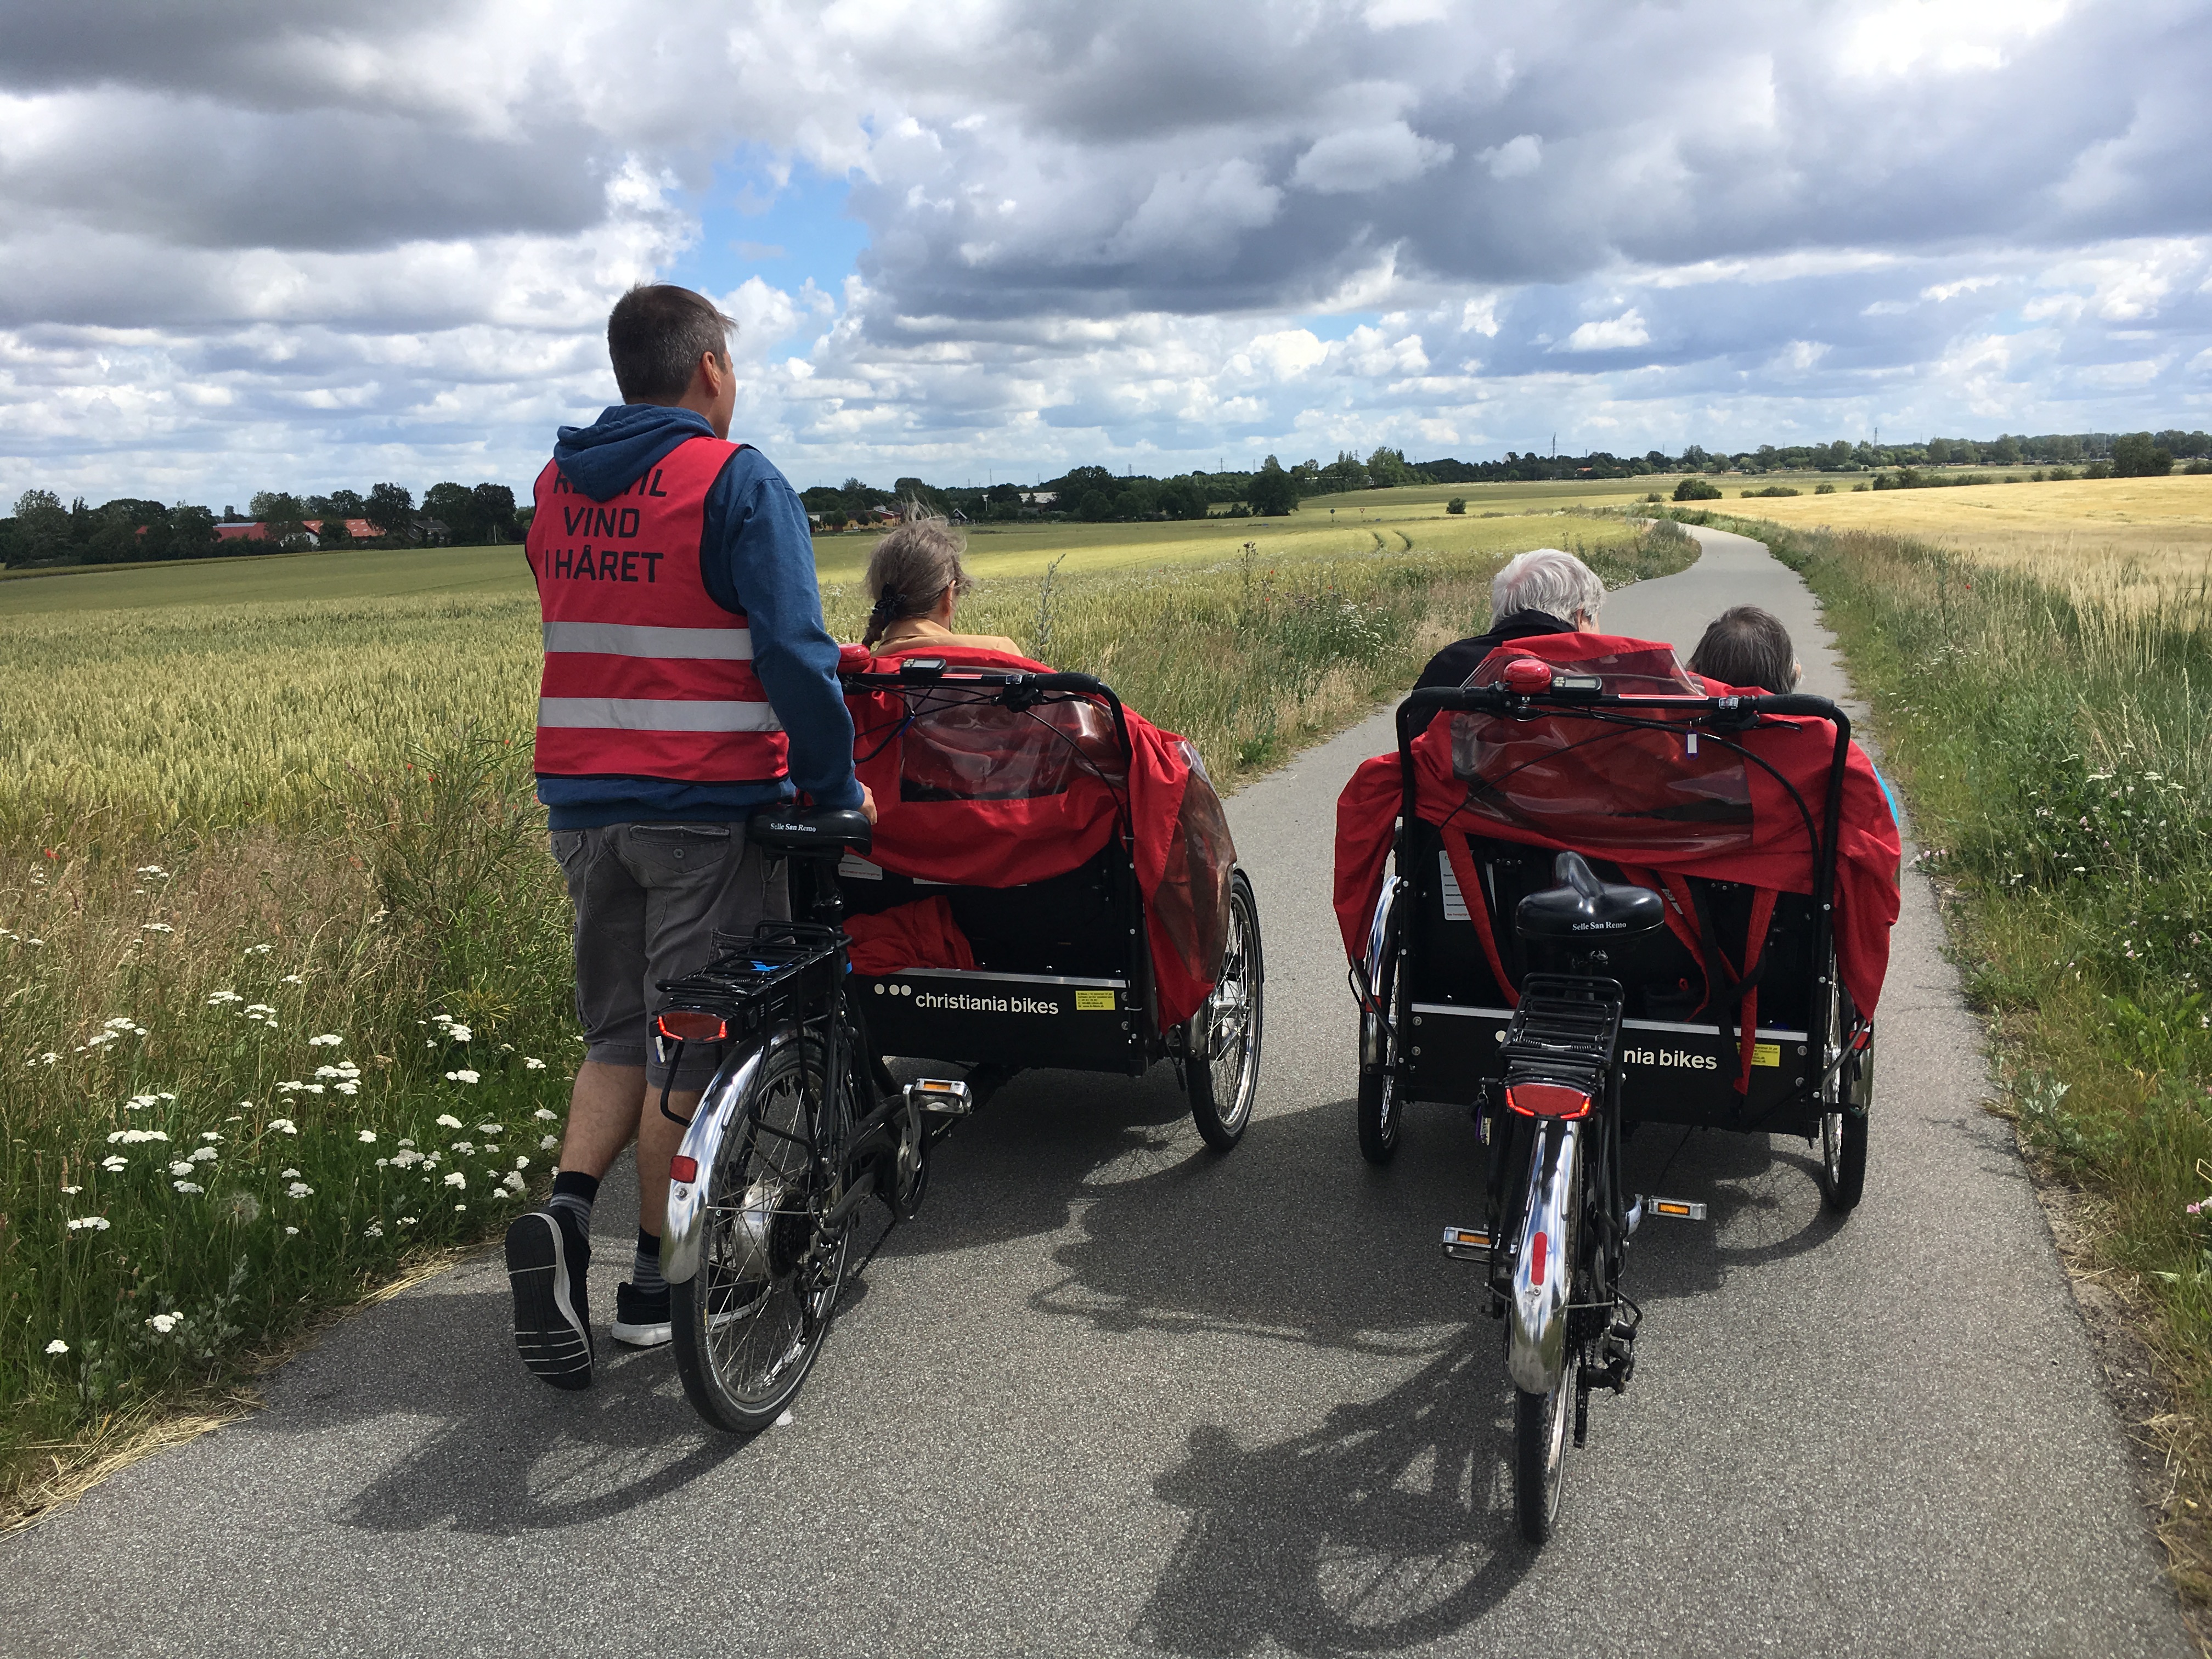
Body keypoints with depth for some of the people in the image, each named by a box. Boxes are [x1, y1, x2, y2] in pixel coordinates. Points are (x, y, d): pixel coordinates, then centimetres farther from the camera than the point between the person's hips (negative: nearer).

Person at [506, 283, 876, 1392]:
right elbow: (796, 654, -16)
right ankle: (659, 1285, 12)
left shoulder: (557, 488, 11)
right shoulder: (737, 481, -10)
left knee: (619, 1030, 16)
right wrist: (837, 788, -6)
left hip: (584, 802, 6)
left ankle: (563, 1209, -4)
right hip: (707, 807, -6)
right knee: (692, 1044, 4)